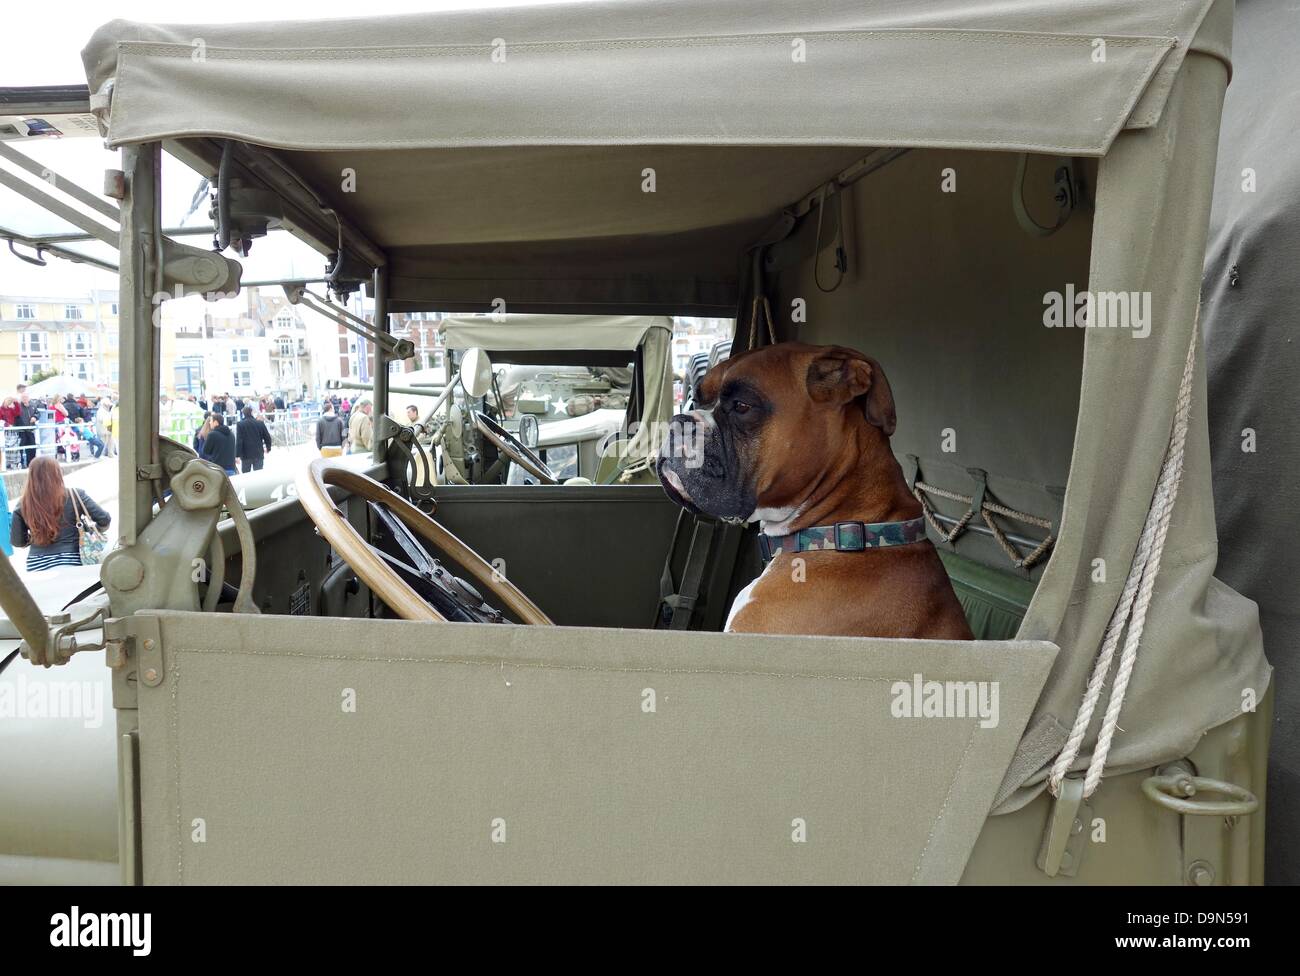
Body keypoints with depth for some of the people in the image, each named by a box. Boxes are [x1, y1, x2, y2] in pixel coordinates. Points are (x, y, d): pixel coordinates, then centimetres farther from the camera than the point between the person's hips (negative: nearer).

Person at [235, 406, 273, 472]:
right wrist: (268, 448, 23)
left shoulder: (240, 424, -5)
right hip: (259, 454, 2)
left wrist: (237, 455, -10)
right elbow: (267, 438, 4)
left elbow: (239, 441, -11)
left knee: (246, 474, 11)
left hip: (246, 455, -1)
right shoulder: (260, 423, 1)